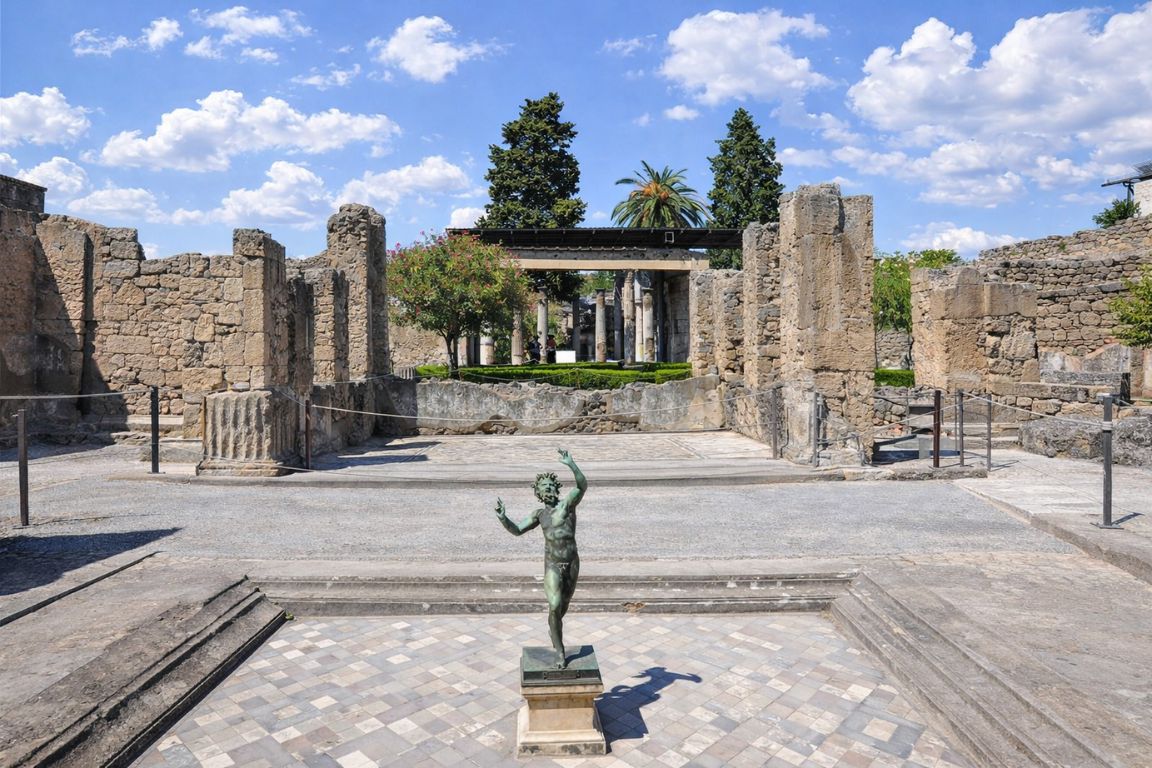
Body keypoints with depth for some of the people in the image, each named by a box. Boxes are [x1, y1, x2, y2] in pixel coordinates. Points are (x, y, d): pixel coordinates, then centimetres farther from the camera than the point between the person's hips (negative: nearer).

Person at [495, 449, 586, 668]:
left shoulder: (568, 503, -3)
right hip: (552, 565, 0)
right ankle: (560, 651, 2)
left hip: (572, 563, 0)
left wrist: (571, 464, -34)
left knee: (563, 605, 17)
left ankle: (553, 629, 50)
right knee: (555, 606, -14)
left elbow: (583, 485, -21)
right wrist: (503, 517, -15)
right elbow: (516, 530, 4)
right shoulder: (540, 514, 6)